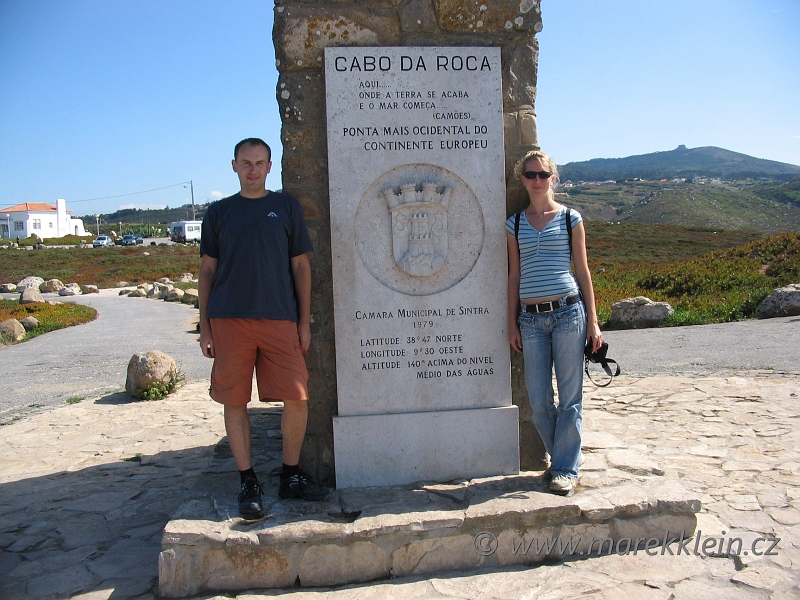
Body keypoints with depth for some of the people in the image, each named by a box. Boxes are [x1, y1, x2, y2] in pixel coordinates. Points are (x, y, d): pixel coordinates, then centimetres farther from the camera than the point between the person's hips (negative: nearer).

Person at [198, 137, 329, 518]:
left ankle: (291, 476, 18)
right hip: (229, 319, 1)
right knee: (235, 402, 4)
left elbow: (300, 265, 9)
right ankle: (248, 483, 18)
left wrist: (304, 322, 4)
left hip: (280, 319, 0)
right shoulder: (218, 212, 11)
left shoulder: (286, 207, 10)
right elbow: (207, 270, 12)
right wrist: (205, 325, 6)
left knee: (297, 399, -2)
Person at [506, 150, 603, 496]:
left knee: (570, 395, 2)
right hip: (531, 318, 2)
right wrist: (513, 324, 8)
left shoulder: (570, 218, 5)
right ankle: (568, 455, 25)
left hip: (567, 312, -2)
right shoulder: (515, 224, 11)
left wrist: (592, 322, 2)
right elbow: (514, 276, 12)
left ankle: (565, 468, 14)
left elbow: (583, 271, 6)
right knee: (538, 400, 4)